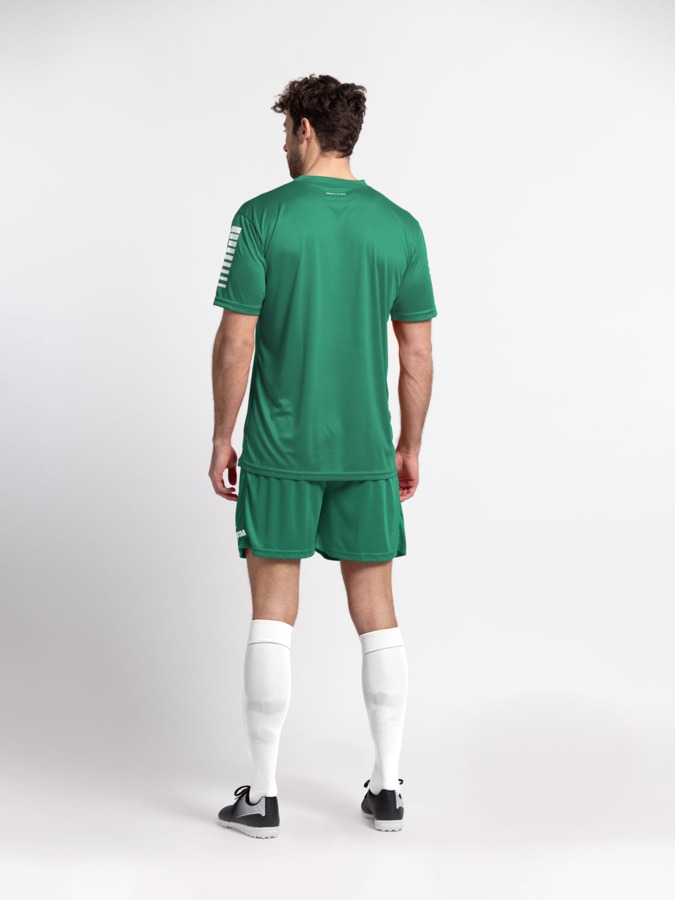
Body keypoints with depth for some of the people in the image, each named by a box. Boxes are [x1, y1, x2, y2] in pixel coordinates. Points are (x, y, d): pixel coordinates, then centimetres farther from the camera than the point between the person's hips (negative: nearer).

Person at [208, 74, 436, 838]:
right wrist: (409, 447, 14)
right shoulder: (399, 225, 2)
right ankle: (387, 787, 15)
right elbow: (418, 354, 4)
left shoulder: (262, 217, -7)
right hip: (368, 451, 3)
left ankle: (262, 795, 9)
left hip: (280, 452, -3)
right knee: (376, 614, 10)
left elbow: (236, 341, -9)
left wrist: (221, 438, 1)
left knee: (272, 617, 4)